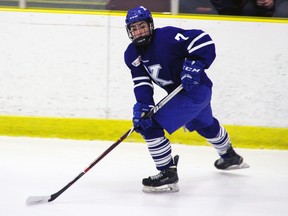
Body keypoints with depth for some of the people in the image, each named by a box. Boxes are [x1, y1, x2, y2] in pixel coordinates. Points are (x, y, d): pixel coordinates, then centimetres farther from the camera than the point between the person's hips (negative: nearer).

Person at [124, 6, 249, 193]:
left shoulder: (167, 36, -23)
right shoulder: (132, 55, -1)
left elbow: (203, 41, -24)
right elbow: (141, 82, -7)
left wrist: (195, 65, -33)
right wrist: (142, 105, -23)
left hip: (196, 88, -10)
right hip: (178, 92, 10)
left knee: (151, 126, -19)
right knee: (205, 125, 35)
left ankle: (168, 174, -13)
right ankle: (230, 157, 62)